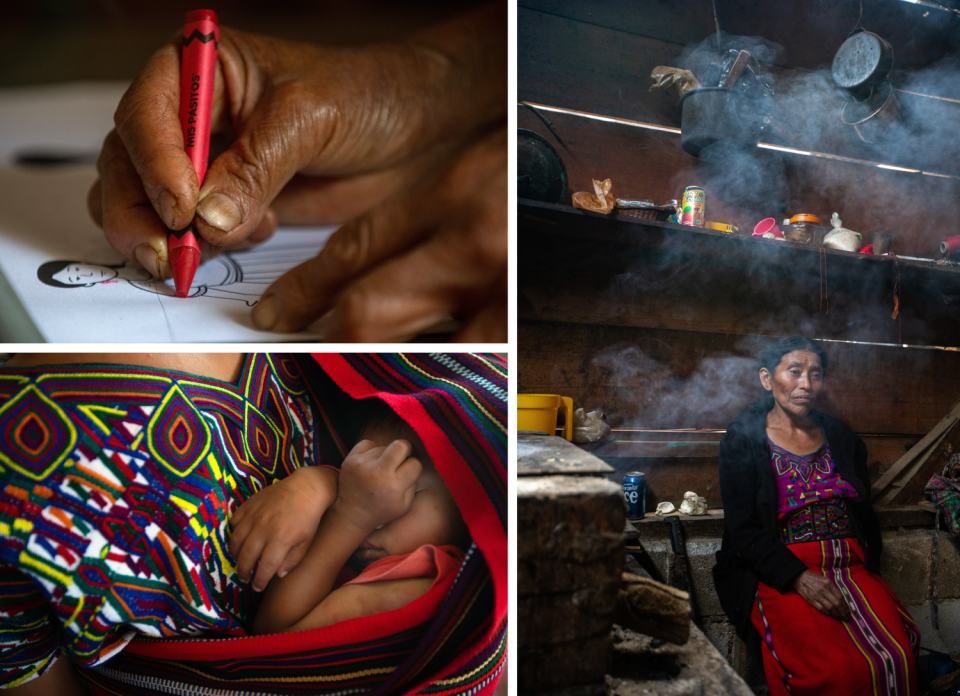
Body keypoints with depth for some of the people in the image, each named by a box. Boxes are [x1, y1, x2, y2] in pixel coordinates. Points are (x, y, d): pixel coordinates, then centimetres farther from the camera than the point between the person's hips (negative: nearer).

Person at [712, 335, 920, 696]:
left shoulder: (841, 436, 16)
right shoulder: (742, 439, 2)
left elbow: (866, 514, 19)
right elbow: (742, 529, -5)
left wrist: (868, 568, 0)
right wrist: (800, 578, -17)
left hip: (852, 568, 4)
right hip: (780, 577, -4)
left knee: (898, 659, -23)